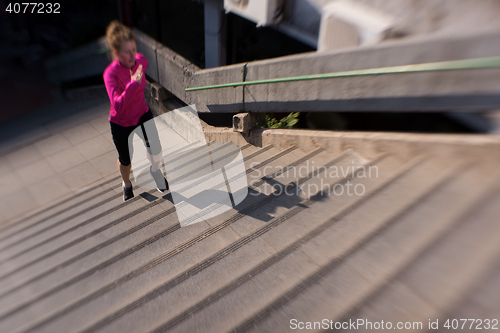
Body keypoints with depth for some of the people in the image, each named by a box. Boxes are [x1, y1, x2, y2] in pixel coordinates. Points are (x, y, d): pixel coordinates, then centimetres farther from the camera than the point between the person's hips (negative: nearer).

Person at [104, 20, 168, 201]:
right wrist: (132, 84, -51)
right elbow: (118, 105, -42)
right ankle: (127, 185, 48)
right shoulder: (110, 74, -29)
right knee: (125, 160, 14)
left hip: (142, 114, 3)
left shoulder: (141, 60, -15)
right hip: (120, 123, -3)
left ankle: (155, 170, 28)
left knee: (156, 152, -10)